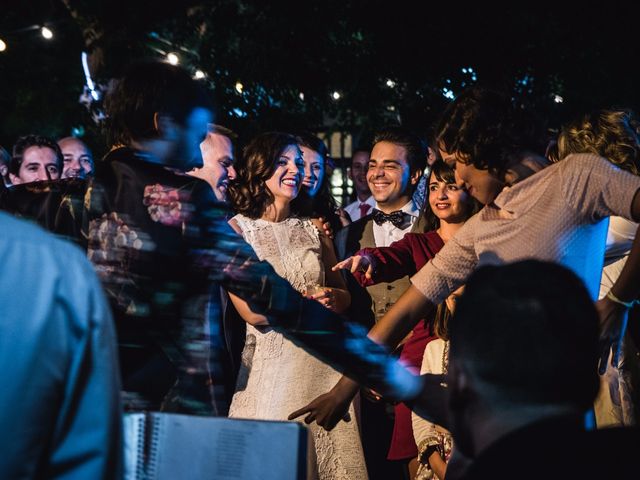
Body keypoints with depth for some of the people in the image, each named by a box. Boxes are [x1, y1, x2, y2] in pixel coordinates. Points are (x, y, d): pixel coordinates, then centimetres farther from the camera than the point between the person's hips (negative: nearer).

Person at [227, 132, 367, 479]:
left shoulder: (314, 230, 12)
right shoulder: (237, 229, -1)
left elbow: (343, 297, 12)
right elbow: (250, 310, -9)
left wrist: (331, 298, -11)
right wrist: (311, 299, -16)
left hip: (324, 361, 4)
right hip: (271, 364, -3)